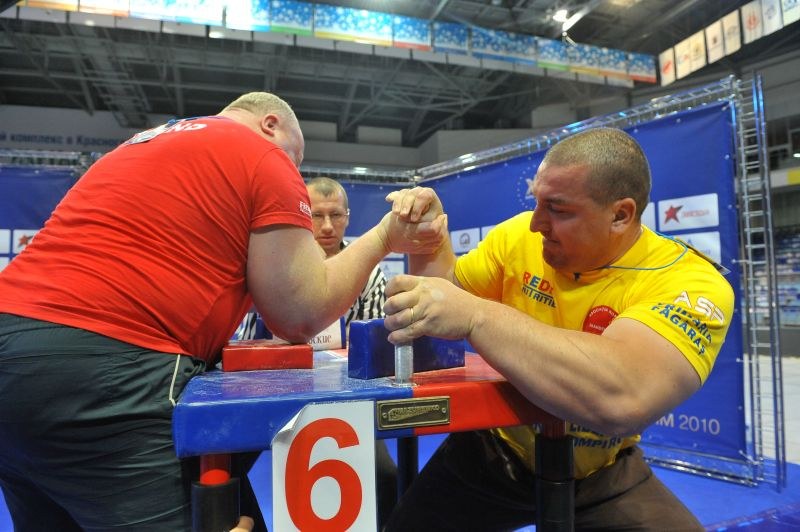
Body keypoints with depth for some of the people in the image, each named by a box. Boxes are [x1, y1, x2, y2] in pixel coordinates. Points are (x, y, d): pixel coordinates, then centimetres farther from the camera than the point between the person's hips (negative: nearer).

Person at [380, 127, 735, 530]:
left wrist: (474, 315, -44)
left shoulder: (689, 283, -25)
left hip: (602, 476, -2)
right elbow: (447, 293, 3)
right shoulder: (521, 237, -13)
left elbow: (623, 398, -44)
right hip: (495, 450, 3)